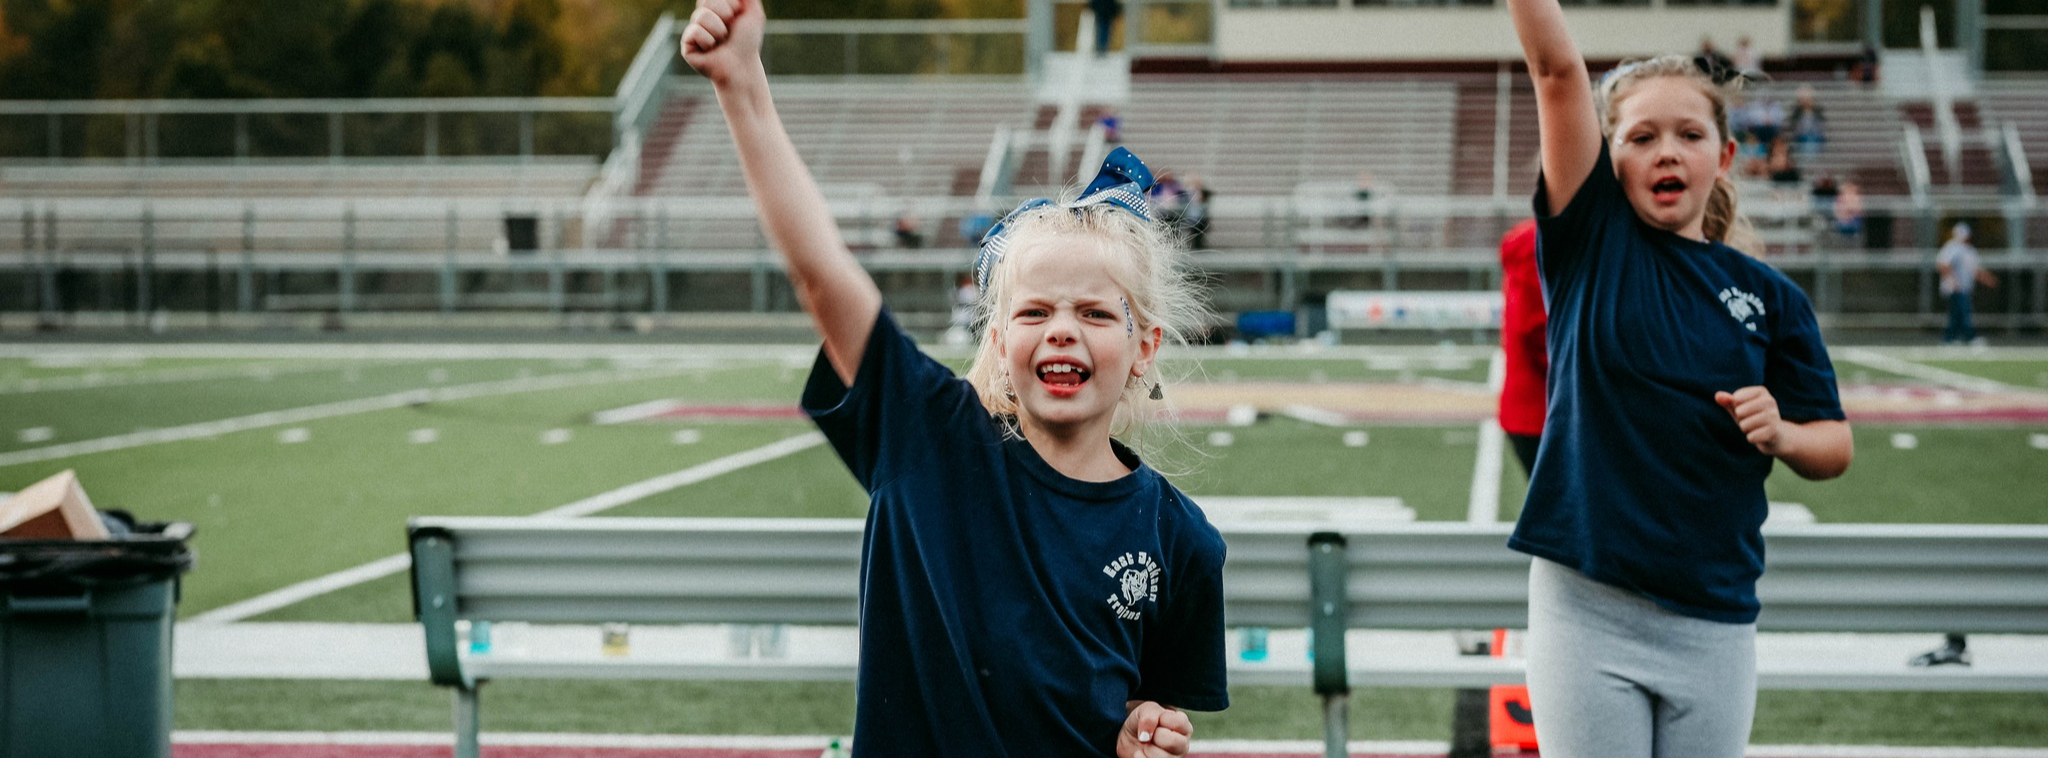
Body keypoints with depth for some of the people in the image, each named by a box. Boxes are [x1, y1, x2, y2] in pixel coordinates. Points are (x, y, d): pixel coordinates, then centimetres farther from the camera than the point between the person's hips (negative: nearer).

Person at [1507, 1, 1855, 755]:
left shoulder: (1768, 295, 6)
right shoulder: (1590, 239, 1)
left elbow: (1834, 446, 11)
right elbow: (1557, 68, -10)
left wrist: (1779, 434, -9)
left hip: (1714, 619, 2)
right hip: (1586, 606, -2)